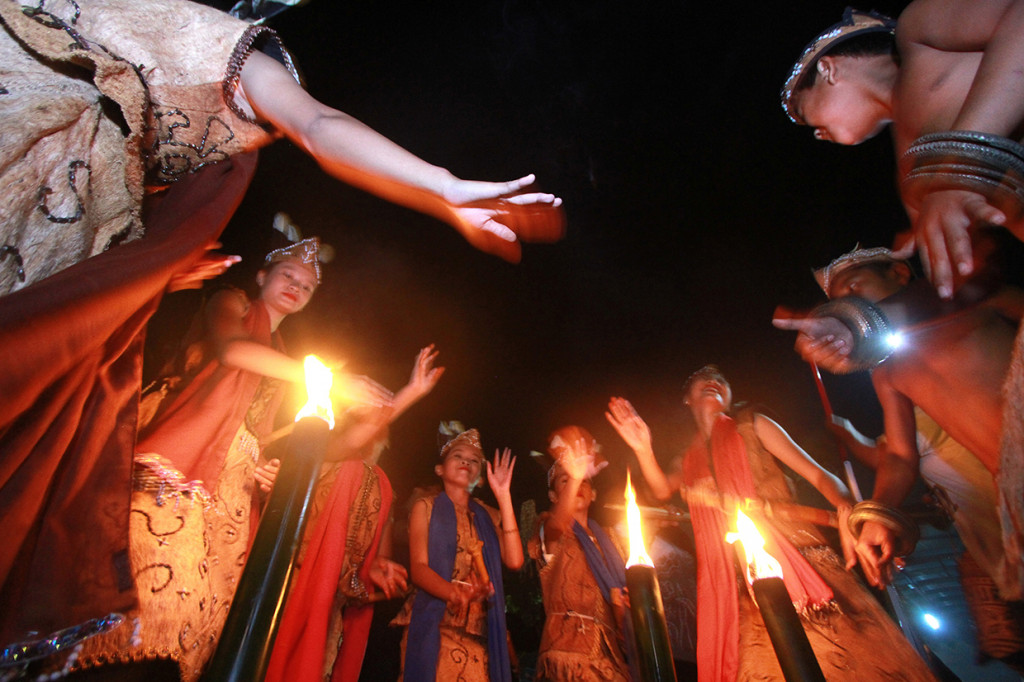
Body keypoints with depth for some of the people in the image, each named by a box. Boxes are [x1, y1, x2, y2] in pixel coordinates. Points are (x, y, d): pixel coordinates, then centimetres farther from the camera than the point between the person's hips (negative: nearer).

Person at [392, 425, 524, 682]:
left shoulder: (489, 515, 14)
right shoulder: (426, 506, 6)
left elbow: (514, 561, -3)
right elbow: (418, 569, -6)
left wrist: (503, 496, -3)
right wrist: (457, 594, -25)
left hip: (478, 630, 3)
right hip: (434, 625, -2)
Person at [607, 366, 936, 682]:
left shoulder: (751, 426, 12)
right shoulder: (689, 461, 20)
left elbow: (819, 475, 3)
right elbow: (662, 490, -1)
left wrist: (847, 511, -18)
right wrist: (643, 449, -17)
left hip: (794, 559, -2)